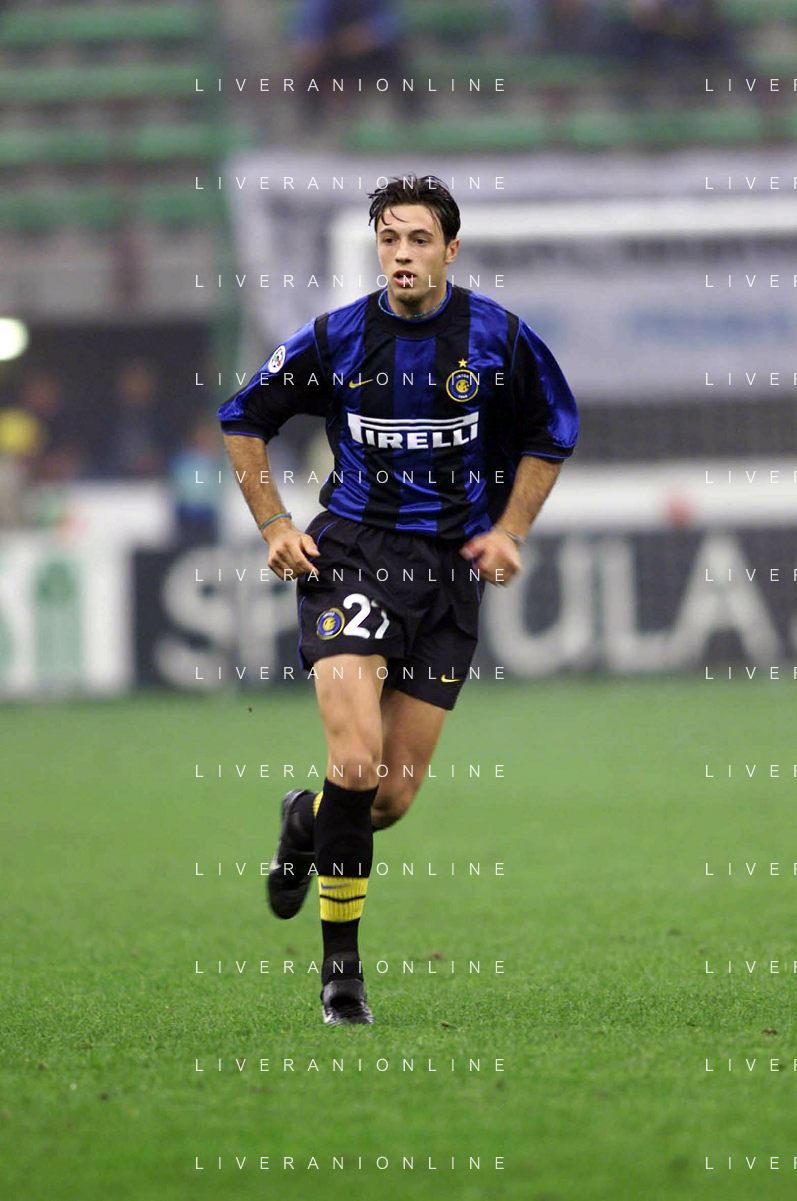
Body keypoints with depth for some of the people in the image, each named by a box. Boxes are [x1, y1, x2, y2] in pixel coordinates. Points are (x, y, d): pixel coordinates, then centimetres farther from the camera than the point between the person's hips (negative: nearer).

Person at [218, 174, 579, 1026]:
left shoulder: (498, 338, -1)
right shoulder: (336, 338, -2)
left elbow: (551, 434, 15)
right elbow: (243, 418, 11)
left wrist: (509, 530, 6)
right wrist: (272, 524, 4)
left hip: (450, 570, 2)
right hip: (351, 555, -2)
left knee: (395, 795, 1)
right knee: (357, 759, -20)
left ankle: (306, 822, 38)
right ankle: (340, 963, -6)